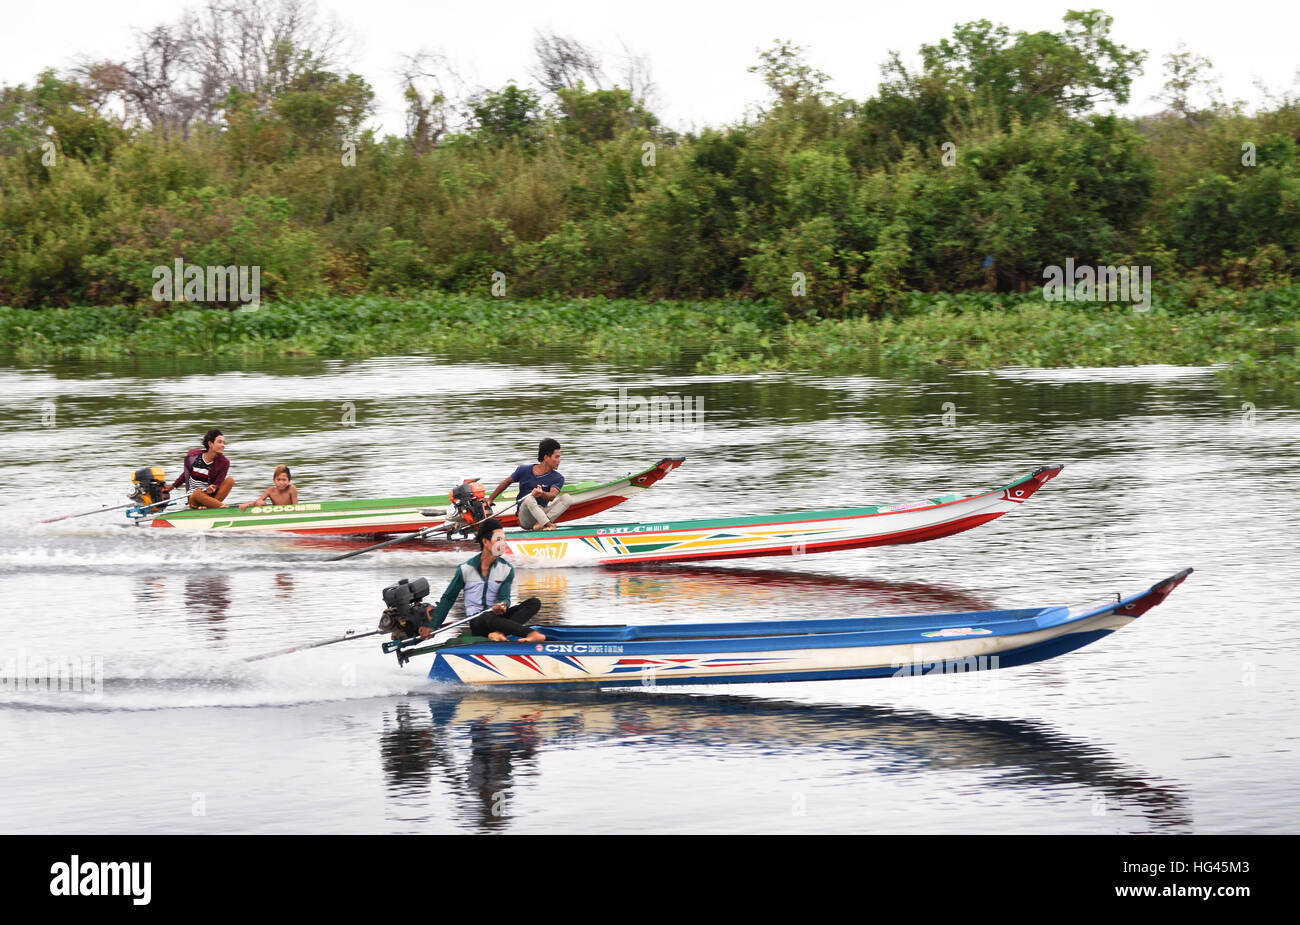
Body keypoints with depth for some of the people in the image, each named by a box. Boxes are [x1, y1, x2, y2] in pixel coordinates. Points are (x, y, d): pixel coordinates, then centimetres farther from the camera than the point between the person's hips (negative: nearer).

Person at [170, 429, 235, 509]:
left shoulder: (224, 463, -5)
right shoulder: (193, 456, -4)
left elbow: (218, 484, -9)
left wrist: (212, 489, -32)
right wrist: (173, 486, 19)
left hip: (211, 496, 2)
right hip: (194, 498, -2)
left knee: (230, 480, -22)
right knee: (198, 492, -38)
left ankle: (209, 505, -35)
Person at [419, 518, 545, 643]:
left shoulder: (507, 569, 6)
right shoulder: (466, 569, -1)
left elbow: (504, 598, -2)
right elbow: (448, 599, 5)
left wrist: (502, 606, -29)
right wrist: (432, 626, 0)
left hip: (497, 616, 4)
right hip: (476, 623, -4)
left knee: (534, 603, -20)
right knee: (487, 618, -41)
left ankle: (499, 633, -42)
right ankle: (530, 634, -51)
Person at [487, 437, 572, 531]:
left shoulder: (558, 478, 0)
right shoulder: (524, 471, 1)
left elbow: (552, 496, -19)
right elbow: (506, 482, 15)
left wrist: (542, 494, -42)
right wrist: (490, 499, 18)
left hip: (543, 512, 2)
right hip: (525, 516, -2)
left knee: (567, 498, -21)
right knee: (529, 499, -34)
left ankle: (540, 524, -36)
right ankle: (548, 524, -47)